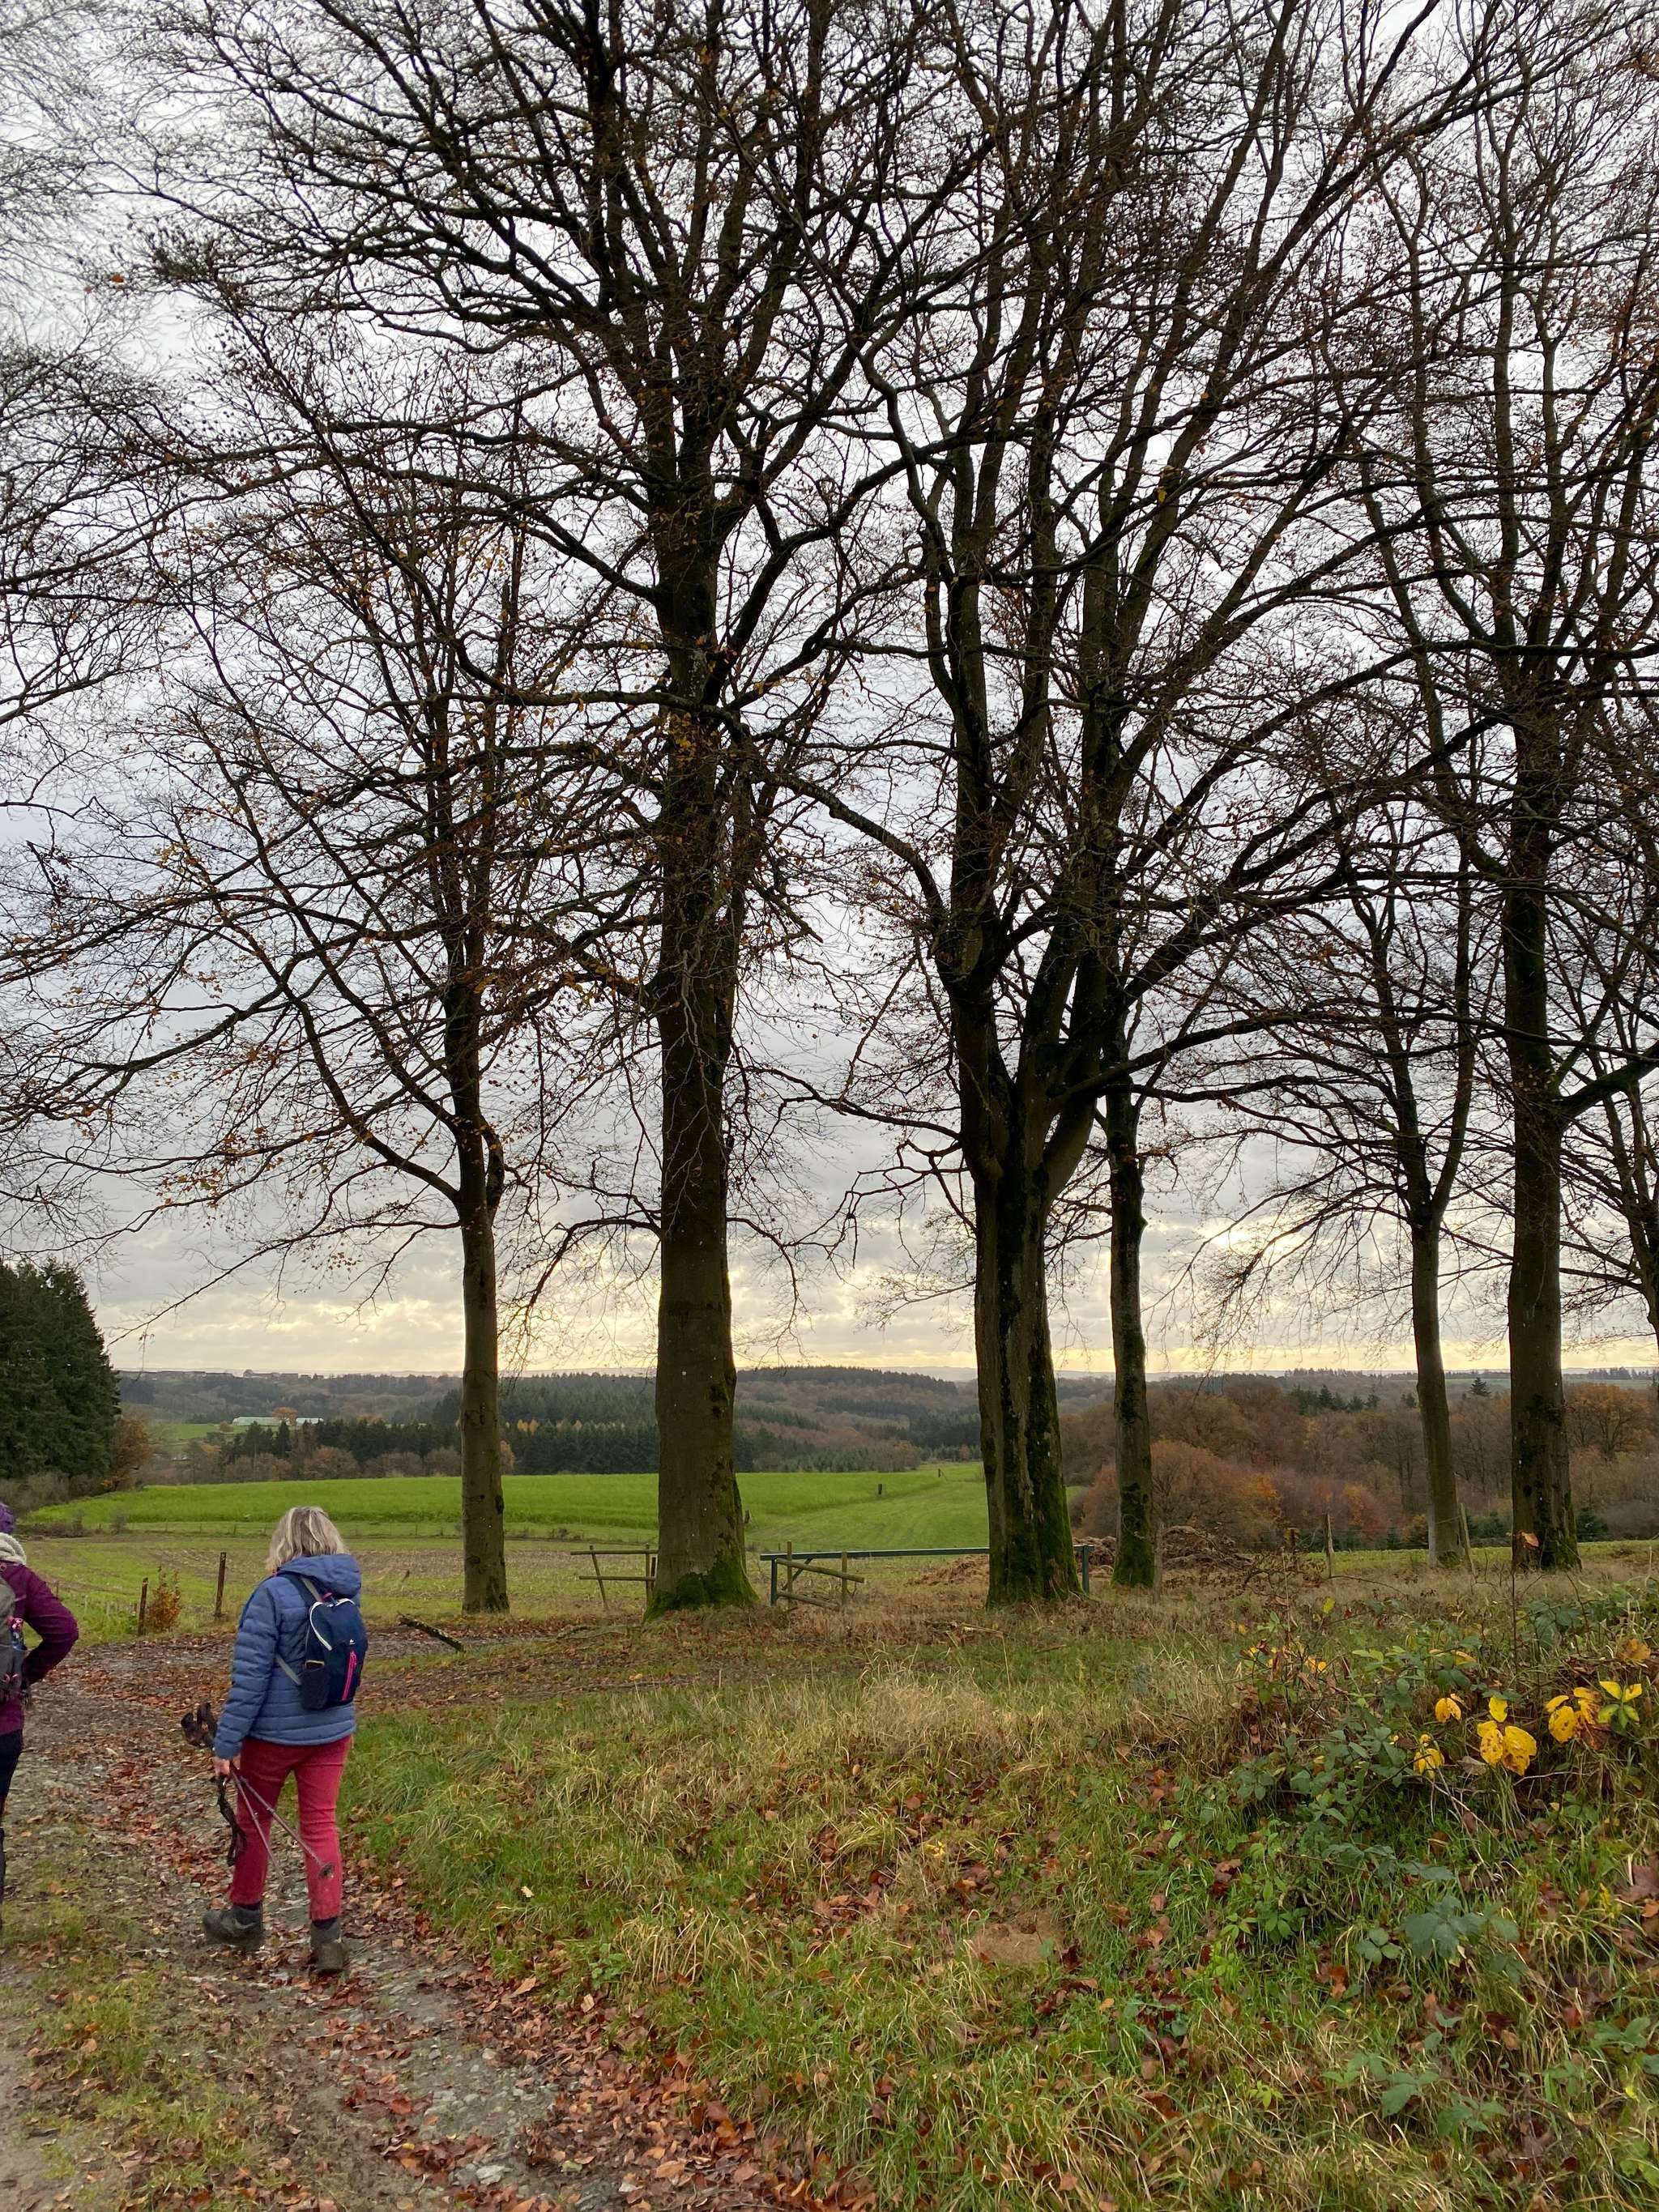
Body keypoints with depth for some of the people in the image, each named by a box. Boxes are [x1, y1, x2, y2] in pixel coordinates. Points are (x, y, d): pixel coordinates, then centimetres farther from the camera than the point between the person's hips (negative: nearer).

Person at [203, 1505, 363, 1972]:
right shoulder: (348, 1592, -1)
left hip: (274, 1732, -4)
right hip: (332, 1731, 4)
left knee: (254, 1819, 17)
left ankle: (245, 1917, 34)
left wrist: (227, 1741, -12)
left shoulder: (274, 1593, -18)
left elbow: (250, 1675, -17)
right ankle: (327, 1935, 7)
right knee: (320, 1825, 10)